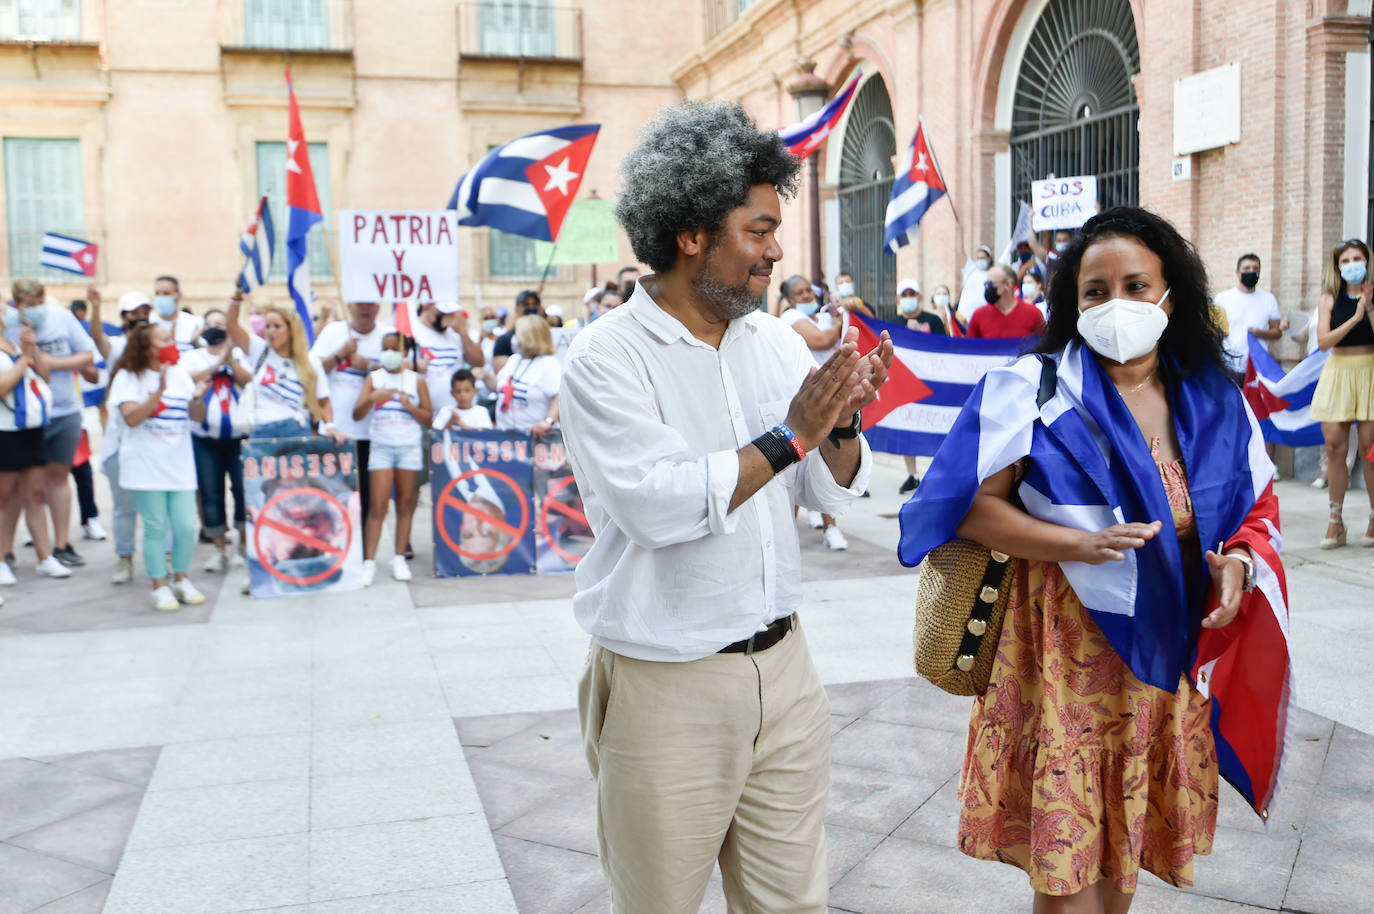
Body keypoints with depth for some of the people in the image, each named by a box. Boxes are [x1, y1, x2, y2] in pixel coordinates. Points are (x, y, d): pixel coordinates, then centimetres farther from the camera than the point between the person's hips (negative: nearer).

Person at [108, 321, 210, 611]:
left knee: (186, 527, 0)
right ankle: (160, 587, 11)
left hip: (180, 465, 4)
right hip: (146, 465, -4)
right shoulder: (128, 377, -3)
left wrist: (197, 397, -12)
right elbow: (131, 417, -15)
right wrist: (159, 391, -24)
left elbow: (197, 417, 9)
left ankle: (181, 579, 19)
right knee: (155, 528, 0)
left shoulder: (181, 374, 10)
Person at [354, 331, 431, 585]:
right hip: (381, 447, -1)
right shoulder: (373, 378, 6)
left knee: (405, 504, 3)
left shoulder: (416, 380, 6)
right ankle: (369, 562, -4)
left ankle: (399, 558, 11)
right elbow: (357, 415, -2)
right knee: (378, 506, -6)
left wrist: (410, 405, -13)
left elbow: (428, 418, 4)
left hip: (410, 447, 1)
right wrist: (373, 398, -19)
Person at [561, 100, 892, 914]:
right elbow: (655, 505, -24)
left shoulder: (776, 341, 5)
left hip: (783, 665, 5)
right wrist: (790, 436, -21)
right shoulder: (608, 356, -12)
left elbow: (834, 495, 8)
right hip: (667, 687, -5)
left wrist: (843, 423, -12)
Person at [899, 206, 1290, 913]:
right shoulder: (1035, 390, -9)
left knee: (1126, 844, 18)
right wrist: (1077, 545, -23)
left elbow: (1257, 504, 15)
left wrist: (1239, 563, -7)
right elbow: (975, 505, -11)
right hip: (1065, 651, -4)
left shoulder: (1213, 402, 4)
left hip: (1167, 660, 4)